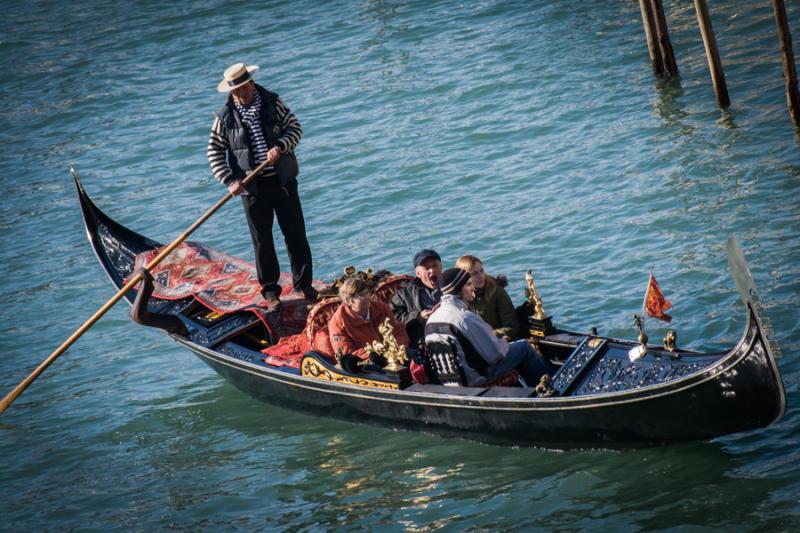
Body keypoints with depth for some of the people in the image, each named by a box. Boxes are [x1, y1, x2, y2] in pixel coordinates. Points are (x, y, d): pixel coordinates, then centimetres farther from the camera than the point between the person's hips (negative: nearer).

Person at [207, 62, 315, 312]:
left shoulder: (273, 102, -2)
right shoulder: (225, 117, -4)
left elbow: (295, 128, 2)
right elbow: (214, 152, 0)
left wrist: (280, 147, -16)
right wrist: (230, 181, -11)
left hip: (283, 180, 1)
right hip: (252, 187, -1)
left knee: (295, 233, 6)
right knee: (262, 240, 6)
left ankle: (304, 284, 18)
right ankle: (270, 290, 16)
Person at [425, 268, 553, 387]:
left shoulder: (432, 318, 2)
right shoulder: (465, 318, -25)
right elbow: (495, 354, -20)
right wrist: (504, 343, 3)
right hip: (477, 378, -8)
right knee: (524, 346, 5)